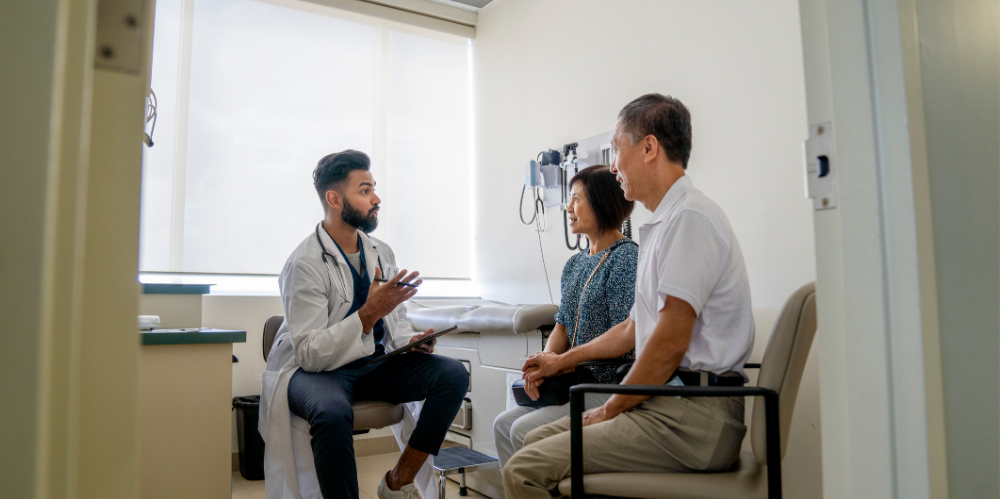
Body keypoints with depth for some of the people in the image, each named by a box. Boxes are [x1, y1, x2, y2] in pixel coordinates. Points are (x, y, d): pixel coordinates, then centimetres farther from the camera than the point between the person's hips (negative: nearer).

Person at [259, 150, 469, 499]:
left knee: (453, 374, -16)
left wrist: (411, 340, -5)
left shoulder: (381, 253, 7)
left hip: (374, 364, 7)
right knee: (333, 412, -41)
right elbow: (310, 354, -21)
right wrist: (368, 314, -30)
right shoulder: (305, 263, -15)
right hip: (317, 369, -6)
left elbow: (397, 320, 18)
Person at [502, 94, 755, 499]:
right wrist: (562, 360, 33)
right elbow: (634, 328, 27)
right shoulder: (664, 225, 20)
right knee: (537, 440, 13)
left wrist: (611, 409, -7)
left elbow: (670, 344, -20)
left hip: (691, 419, -10)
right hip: (665, 405, 10)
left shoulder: (690, 217, -15)